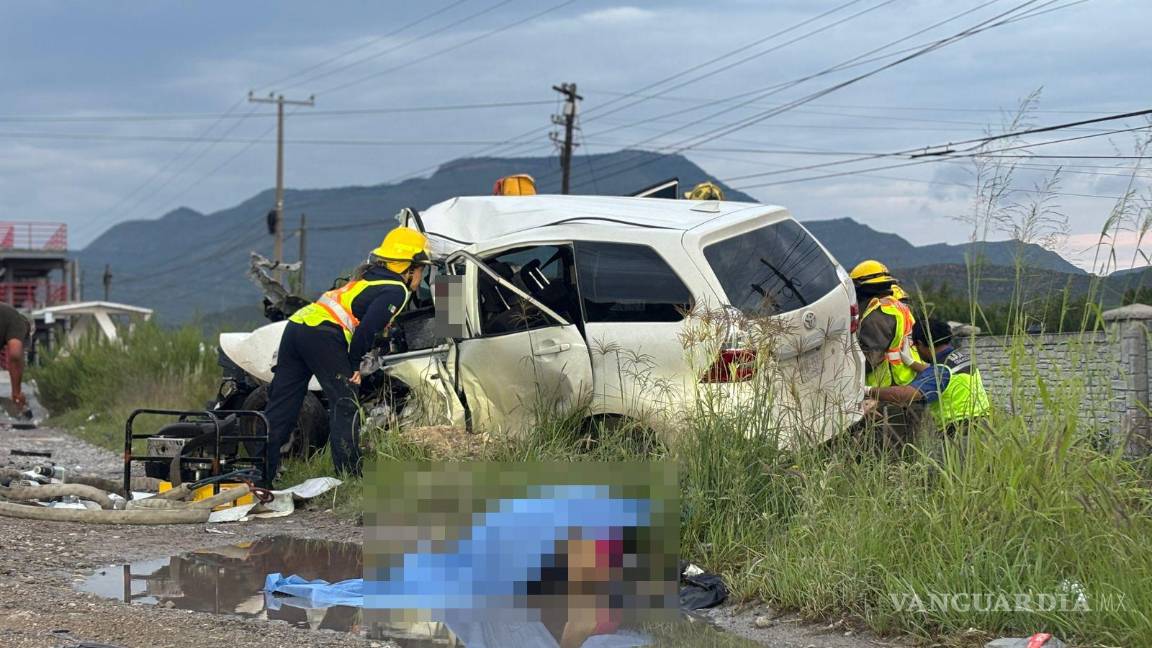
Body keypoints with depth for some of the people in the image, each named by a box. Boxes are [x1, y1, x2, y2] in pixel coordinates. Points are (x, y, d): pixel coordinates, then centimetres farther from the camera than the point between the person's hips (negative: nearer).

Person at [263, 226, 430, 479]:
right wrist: (355, 364, -4)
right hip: (323, 333, -9)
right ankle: (350, 475, -4)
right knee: (345, 406, -2)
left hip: (297, 323, 9)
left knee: (280, 408, 8)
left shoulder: (367, 278, 30)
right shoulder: (397, 290, 2)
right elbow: (369, 326, -13)